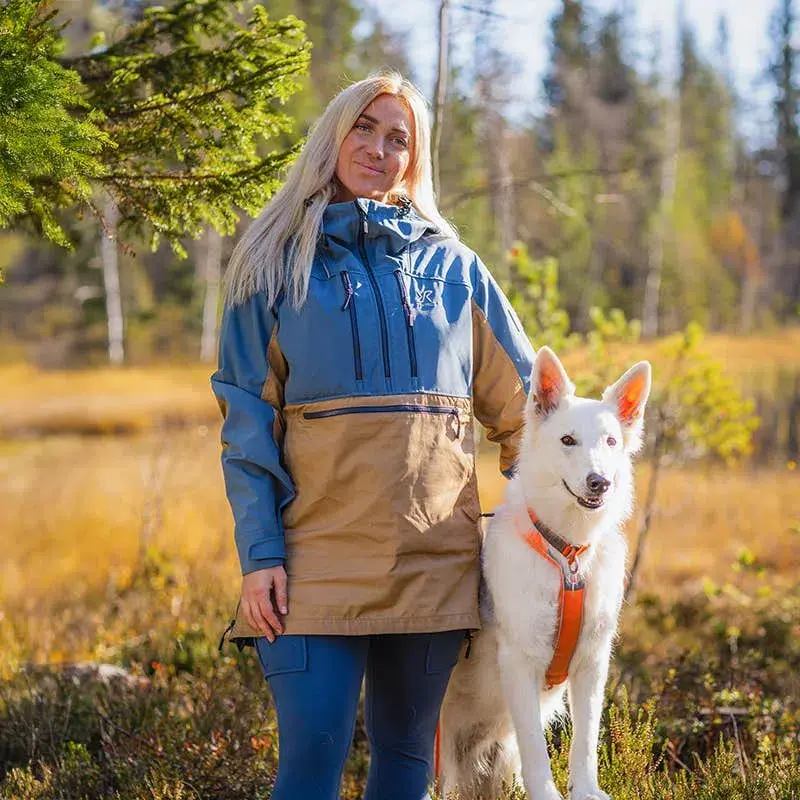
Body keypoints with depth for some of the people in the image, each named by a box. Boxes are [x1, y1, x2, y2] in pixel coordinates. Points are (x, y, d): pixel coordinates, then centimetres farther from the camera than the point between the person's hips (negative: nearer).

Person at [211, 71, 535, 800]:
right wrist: (260, 556, -8)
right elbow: (248, 424, 2)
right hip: (319, 552, -2)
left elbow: (519, 399, 14)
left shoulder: (451, 267, 12)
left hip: (434, 553, 2)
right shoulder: (278, 267, 6)